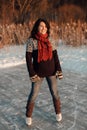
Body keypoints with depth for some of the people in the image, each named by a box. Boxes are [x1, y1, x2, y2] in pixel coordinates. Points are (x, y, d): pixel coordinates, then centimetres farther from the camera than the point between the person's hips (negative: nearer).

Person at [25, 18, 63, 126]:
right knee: (34, 94, 5)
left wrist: (59, 70, -2)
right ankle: (28, 116, 24)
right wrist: (32, 74, -14)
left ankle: (58, 112, 32)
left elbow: (55, 55, 5)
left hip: (51, 71, 3)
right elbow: (28, 58, -10)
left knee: (54, 92, 11)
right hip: (38, 72, -3)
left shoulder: (49, 40, 3)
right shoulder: (31, 40, -8)